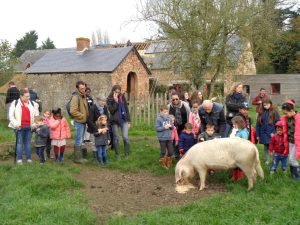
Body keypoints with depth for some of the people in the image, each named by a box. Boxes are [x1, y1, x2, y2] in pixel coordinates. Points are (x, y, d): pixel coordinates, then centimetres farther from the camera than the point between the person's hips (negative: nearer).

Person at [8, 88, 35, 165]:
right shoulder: (15, 103, -1)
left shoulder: (31, 104, 10)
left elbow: (35, 114, 19)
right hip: (19, 127, -3)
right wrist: (15, 124, -12)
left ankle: (28, 158, 16)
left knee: (28, 142, 9)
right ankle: (19, 159, 7)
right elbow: (11, 115, -2)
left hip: (29, 127, 3)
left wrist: (34, 124, 8)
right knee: (19, 142, 0)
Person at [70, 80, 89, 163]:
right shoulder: (75, 97, -16)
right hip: (79, 122, -9)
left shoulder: (83, 96, 13)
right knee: (79, 140, -3)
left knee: (80, 140, 16)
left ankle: (81, 156, 25)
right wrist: (83, 116, -16)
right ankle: (77, 158, 6)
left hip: (83, 122, 9)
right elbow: (73, 111, -23)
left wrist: (87, 116, 9)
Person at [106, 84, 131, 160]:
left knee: (125, 137, -10)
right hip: (115, 121, -1)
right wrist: (116, 101, -20)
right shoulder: (109, 100, -2)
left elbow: (126, 109, 9)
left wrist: (129, 121, 7)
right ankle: (117, 155, 15)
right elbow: (111, 111, -13)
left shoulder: (122, 97, 4)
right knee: (116, 138, 5)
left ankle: (127, 154, 4)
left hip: (124, 120, 1)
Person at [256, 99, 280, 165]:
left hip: (271, 134, -4)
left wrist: (274, 132, -13)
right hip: (264, 134, 4)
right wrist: (258, 135, 5)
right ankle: (267, 160, 25)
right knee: (266, 147, 13)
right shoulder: (261, 113, 5)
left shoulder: (274, 112, -5)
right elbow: (258, 124, 7)